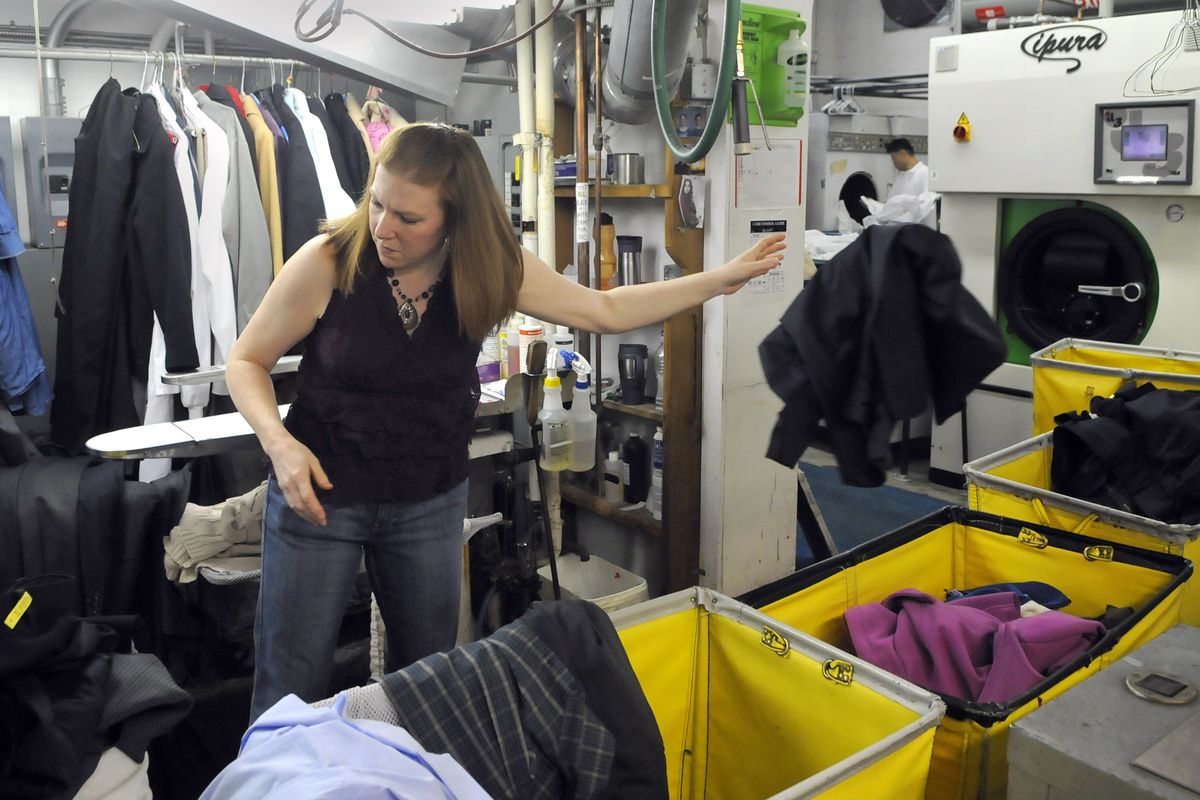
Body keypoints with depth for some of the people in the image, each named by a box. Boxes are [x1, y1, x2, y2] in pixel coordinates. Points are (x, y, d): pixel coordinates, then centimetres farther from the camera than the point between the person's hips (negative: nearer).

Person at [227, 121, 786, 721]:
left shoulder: (492, 268, -12)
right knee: (291, 687, 6)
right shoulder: (328, 261, -19)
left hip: (431, 500, 3)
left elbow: (604, 310, 0)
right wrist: (280, 442, -25)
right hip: (319, 491, -2)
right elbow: (247, 361, -7)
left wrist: (722, 278, 1)